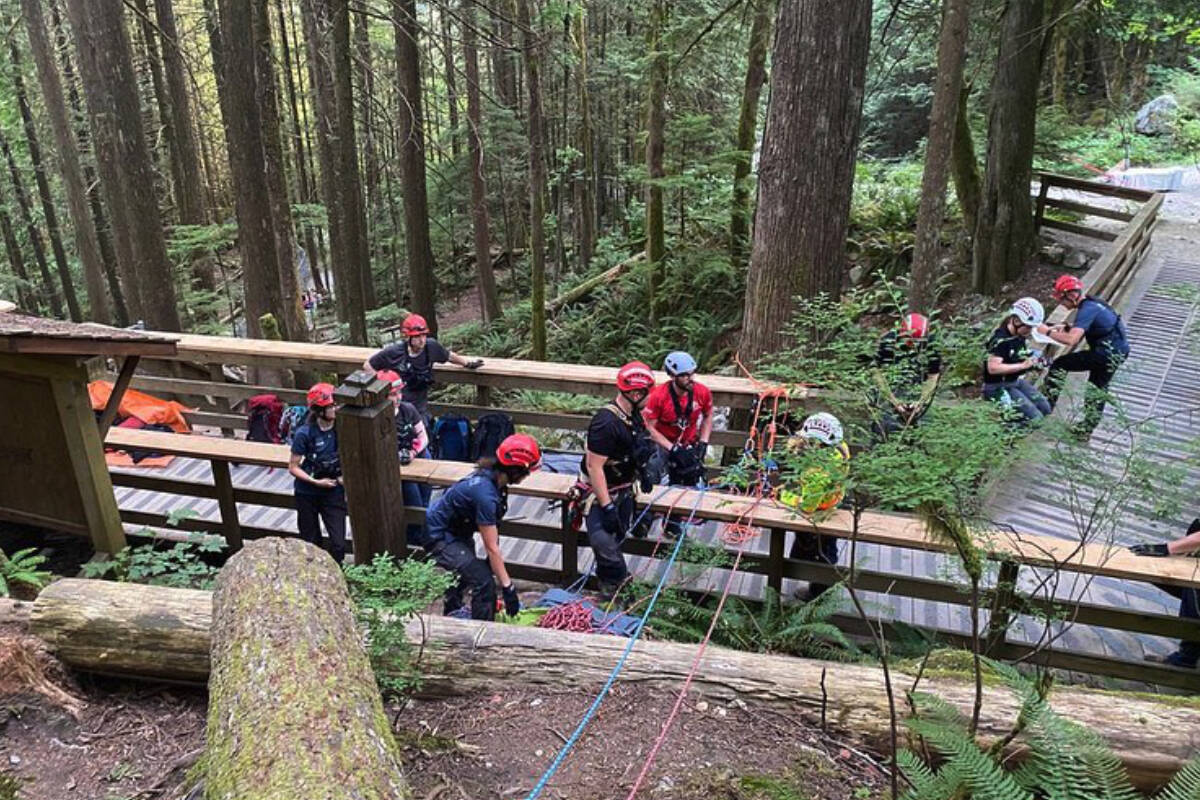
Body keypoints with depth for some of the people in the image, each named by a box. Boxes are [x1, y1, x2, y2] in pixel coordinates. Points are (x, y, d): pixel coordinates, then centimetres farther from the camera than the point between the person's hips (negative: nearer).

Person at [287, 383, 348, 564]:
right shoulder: (305, 433, -18)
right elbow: (293, 467, -10)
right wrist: (317, 482, -19)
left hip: (334, 493, 2)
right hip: (307, 494, -1)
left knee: (338, 544, -3)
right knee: (311, 543, 14)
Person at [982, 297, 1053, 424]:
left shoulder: (1020, 337, 4)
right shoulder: (1000, 339, -23)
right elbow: (993, 368, -32)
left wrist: (1034, 362, -2)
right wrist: (1023, 365, -30)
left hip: (1017, 381, 9)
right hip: (999, 387, -9)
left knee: (1046, 409, 6)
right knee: (1035, 418, -15)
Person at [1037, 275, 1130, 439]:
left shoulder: (1087, 309, -21)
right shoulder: (1092, 303, 9)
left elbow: (1071, 340, -32)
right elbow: (1086, 326, 25)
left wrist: (1048, 332, -20)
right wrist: (1067, 326, 9)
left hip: (1106, 354, -10)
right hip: (1118, 352, 10)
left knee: (1059, 365, -5)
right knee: (1098, 389, 21)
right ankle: (1086, 430, 32)